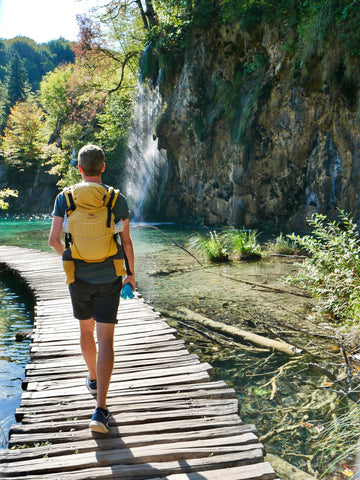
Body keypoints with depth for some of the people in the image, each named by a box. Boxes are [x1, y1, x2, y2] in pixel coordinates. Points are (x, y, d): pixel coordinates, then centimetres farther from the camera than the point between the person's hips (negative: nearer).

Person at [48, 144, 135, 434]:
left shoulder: (65, 198, -4)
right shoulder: (117, 200, -5)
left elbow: (54, 240, -5)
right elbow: (126, 242, -1)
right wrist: (131, 273, 12)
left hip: (79, 277, 2)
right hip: (108, 279, -1)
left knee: (86, 330, 23)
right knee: (105, 339, -1)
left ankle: (93, 379, 45)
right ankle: (100, 409, -8)